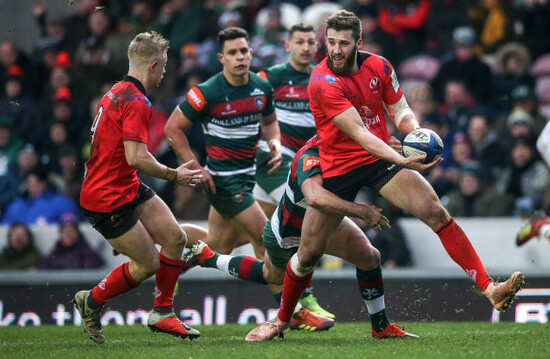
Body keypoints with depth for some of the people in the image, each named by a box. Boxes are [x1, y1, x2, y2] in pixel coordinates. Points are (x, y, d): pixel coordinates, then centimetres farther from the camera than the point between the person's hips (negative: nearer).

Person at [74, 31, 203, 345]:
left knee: (175, 238, 5)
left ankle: (162, 313, 16)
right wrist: (173, 175, -15)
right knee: (148, 264, -2)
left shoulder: (119, 93, 11)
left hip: (128, 188, 10)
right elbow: (136, 158, -29)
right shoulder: (137, 102, -22)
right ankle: (92, 301, 19)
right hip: (108, 198, -10)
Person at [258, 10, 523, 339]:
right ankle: (282, 319, 29)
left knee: (435, 211, -18)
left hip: (380, 160, 3)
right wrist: (402, 161, -38)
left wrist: (417, 132, -17)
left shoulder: (378, 67, -4)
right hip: (337, 169, -3)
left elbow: (400, 111, 7)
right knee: (309, 254, 3)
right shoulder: (322, 82, -20)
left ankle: (490, 289, -22)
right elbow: (358, 132, -27)